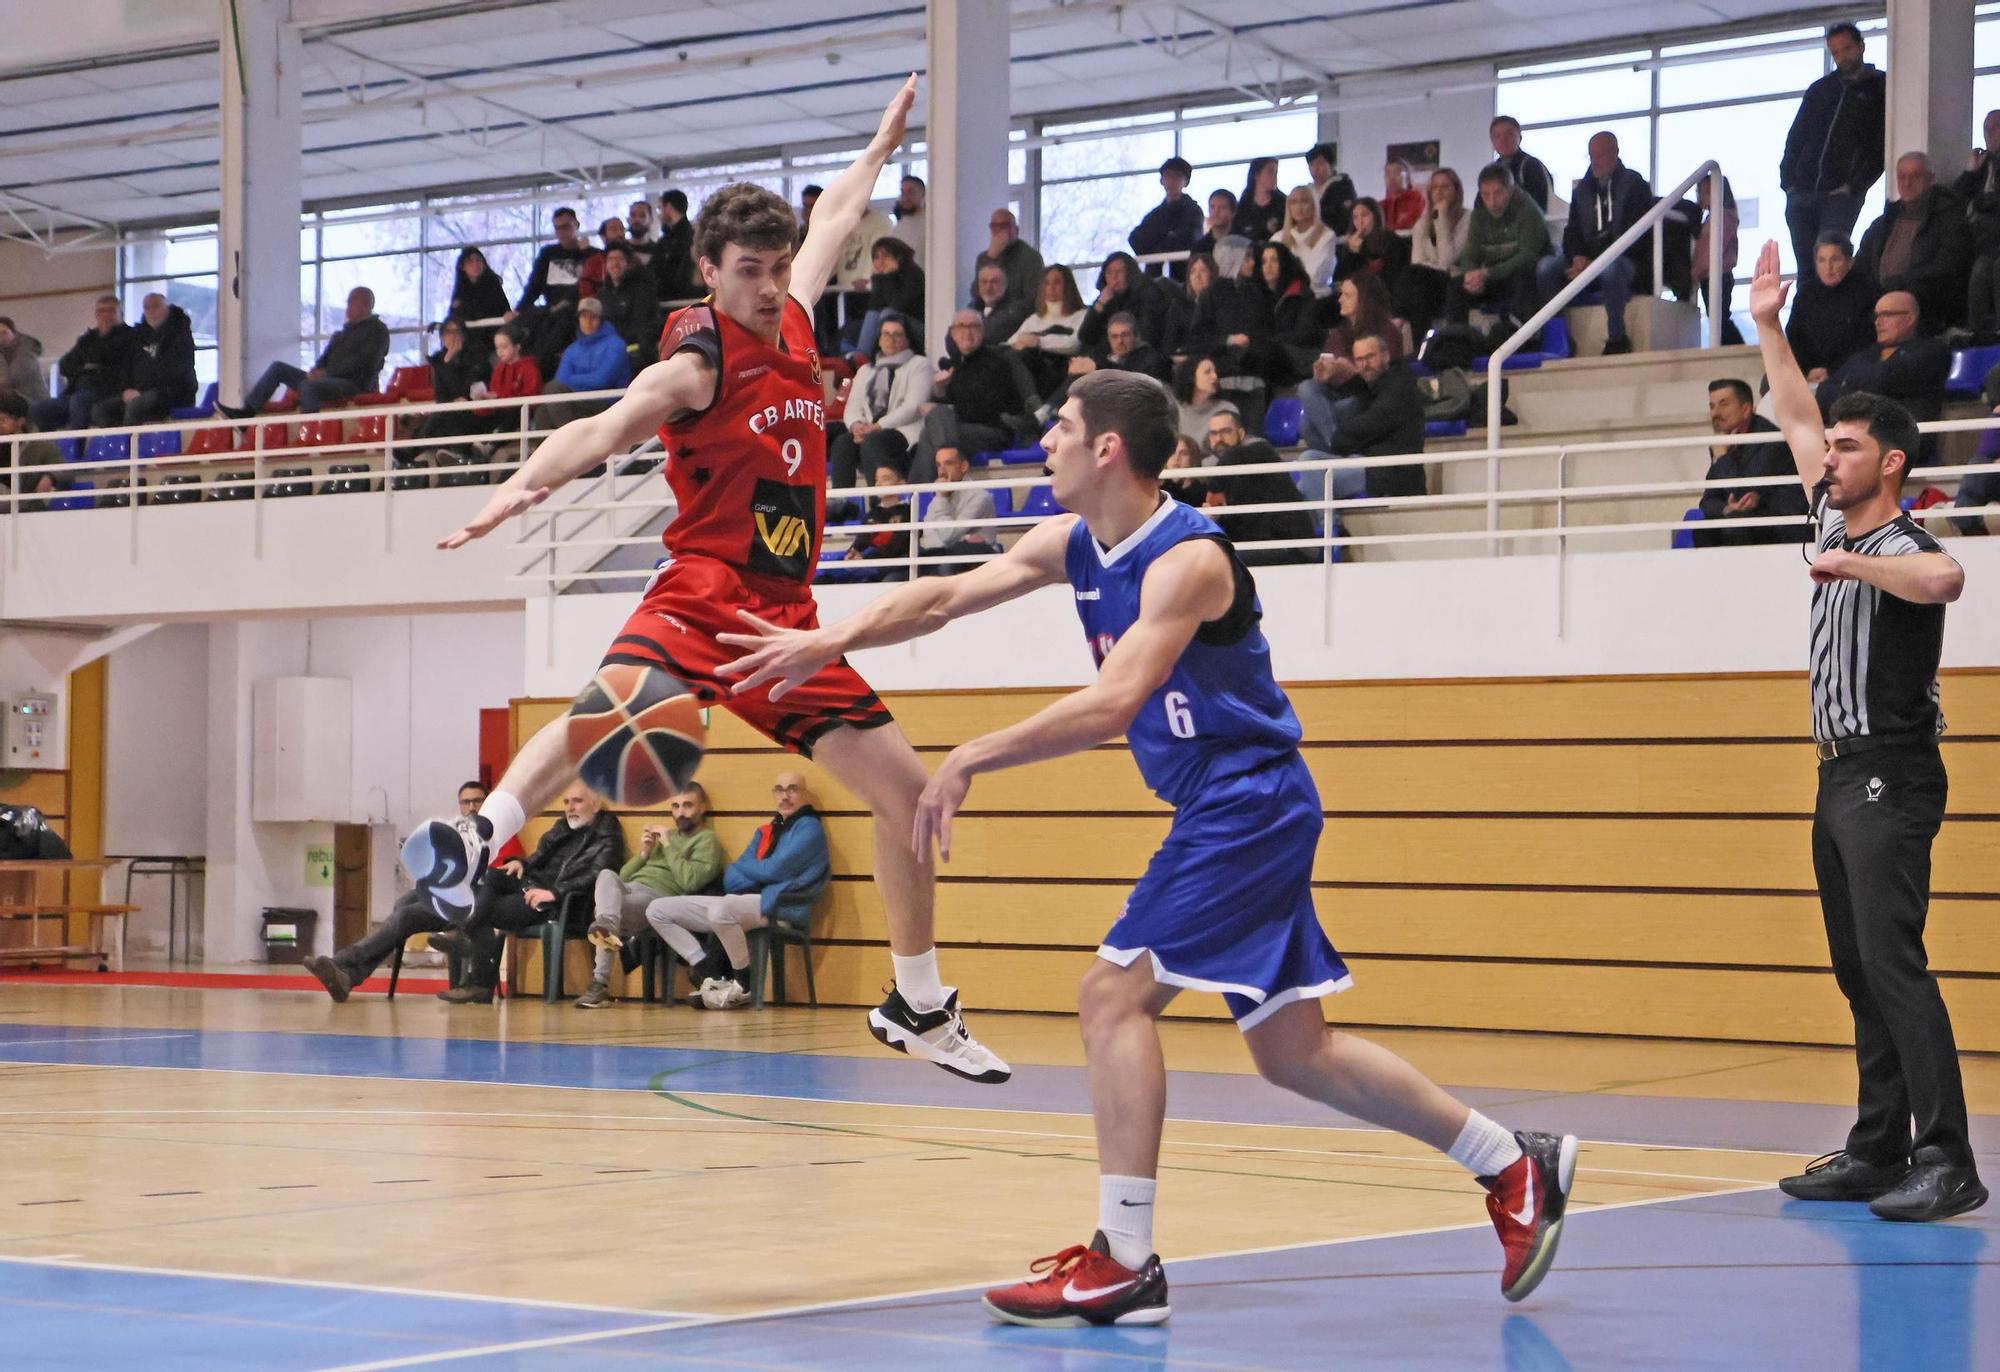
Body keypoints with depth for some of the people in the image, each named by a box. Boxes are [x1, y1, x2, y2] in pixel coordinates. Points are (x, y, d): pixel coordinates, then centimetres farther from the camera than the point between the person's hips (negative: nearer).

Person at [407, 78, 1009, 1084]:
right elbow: (611, 425, -28)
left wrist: (883, 144, 46)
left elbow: (831, 220, 31)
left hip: (787, 614, 7)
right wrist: (529, 482, -46)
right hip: (705, 590, -7)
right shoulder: (700, 358, -9)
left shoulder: (794, 324, 10)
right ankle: (477, 841, -55)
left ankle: (919, 1008, 21)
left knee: (903, 787, 7)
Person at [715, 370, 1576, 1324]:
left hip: (1248, 803, -10)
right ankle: (1516, 1166, 20)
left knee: (1113, 995, -14)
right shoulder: (1072, 545, 7)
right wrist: (831, 642, -3)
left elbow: (1111, 705, -30)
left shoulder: (1188, 558, -21)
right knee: (1291, 1052, 11)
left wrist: (971, 760, -28)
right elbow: (948, 598, 10)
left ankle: (1122, 1265, -12)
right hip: (1225, 812, 10)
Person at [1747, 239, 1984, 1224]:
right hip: (1841, 775, 9)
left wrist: (1853, 564, -27)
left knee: (1894, 966, -15)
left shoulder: (1901, 548, -14)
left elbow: (1945, 579, -40)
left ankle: (1947, 1163, -17)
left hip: (1888, 779, -9)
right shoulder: (1841, 526, 11)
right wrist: (1769, 329, 24)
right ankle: (1879, 1152, 13)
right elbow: (1800, 421, 23)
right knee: (1860, 974, 9)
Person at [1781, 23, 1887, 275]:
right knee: (1805, 264, 2)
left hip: (1842, 195, -5)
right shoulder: (1819, 89, 20)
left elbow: (1883, 144, -3)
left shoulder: (1880, 87, 6)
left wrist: (1856, 185, -12)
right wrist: (1788, 179, 4)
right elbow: (1795, 138, 18)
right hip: (1801, 193, 5)